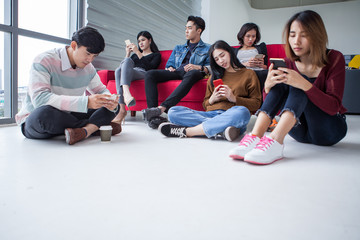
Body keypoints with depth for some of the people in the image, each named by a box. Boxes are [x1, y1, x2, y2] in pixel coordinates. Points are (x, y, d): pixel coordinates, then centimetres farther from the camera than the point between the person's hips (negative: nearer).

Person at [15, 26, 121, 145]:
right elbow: (39, 99, -33)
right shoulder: (44, 61, -20)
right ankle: (95, 126, -21)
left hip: (65, 117, 6)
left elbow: (101, 90, 9)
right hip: (33, 122, -5)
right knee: (44, 113, -42)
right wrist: (86, 102, -43)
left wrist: (109, 101, -19)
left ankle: (85, 131, -31)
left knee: (113, 107, -5)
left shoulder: (88, 68, 0)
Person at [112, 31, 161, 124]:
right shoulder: (135, 54, 40)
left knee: (128, 60, -34)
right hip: (128, 75, 4)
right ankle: (122, 109, -51)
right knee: (119, 69, -34)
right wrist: (128, 53, 17)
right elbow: (123, 66, 25)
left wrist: (138, 53, -2)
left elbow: (150, 68, 1)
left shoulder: (156, 54, 25)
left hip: (143, 74, -4)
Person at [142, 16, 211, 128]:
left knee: (192, 74, -42)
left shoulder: (207, 49, 20)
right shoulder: (178, 48, 34)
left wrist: (199, 67, -15)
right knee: (150, 74, -21)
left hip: (191, 73, -4)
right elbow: (169, 65, 28)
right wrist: (170, 68, 3)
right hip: (176, 72, 4)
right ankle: (153, 112, -38)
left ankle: (162, 108, -54)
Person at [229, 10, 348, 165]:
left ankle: (275, 141, -45)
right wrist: (268, 86, -29)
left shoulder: (334, 59, -11)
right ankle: (254, 137, -37)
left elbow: (334, 107, -20)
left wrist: (304, 84, -35)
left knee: (298, 87, -27)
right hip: (302, 131, 3)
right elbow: (273, 100, -6)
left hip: (331, 129, -3)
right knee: (280, 82, -20)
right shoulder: (290, 63, -1)